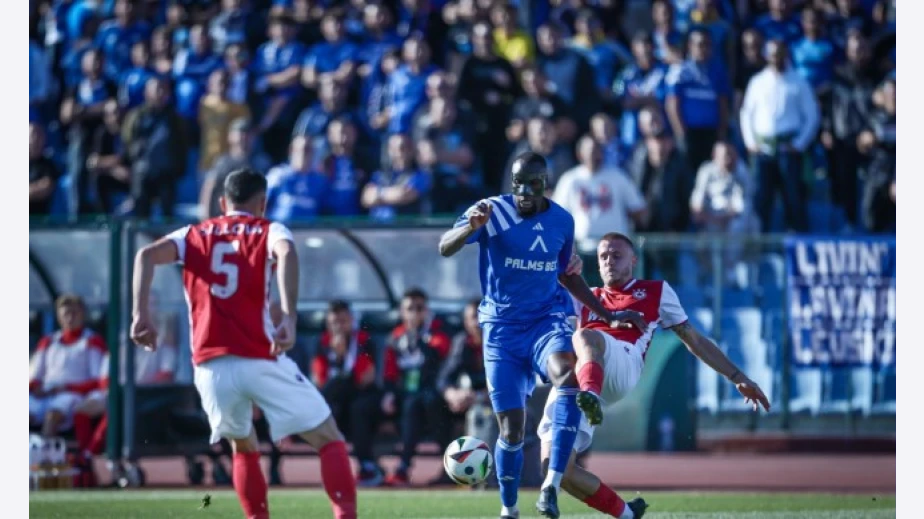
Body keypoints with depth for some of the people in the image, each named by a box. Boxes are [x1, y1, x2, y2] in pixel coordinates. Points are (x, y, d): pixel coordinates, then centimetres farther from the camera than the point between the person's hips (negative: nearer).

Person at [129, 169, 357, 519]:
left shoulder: (195, 236, 18)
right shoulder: (269, 231, 10)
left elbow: (147, 255, 0)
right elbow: (286, 252, -14)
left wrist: (140, 315, -8)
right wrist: (289, 318, -25)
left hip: (210, 366, 3)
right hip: (261, 360, -3)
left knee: (244, 448, 26)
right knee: (329, 440, 5)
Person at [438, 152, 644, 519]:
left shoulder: (562, 221, 2)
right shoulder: (493, 211, -10)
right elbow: (445, 248, -25)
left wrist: (607, 314, 16)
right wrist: (472, 227, -46)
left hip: (546, 319, 1)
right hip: (502, 327, -1)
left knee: (569, 374, -32)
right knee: (511, 427, -1)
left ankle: (552, 482, -32)